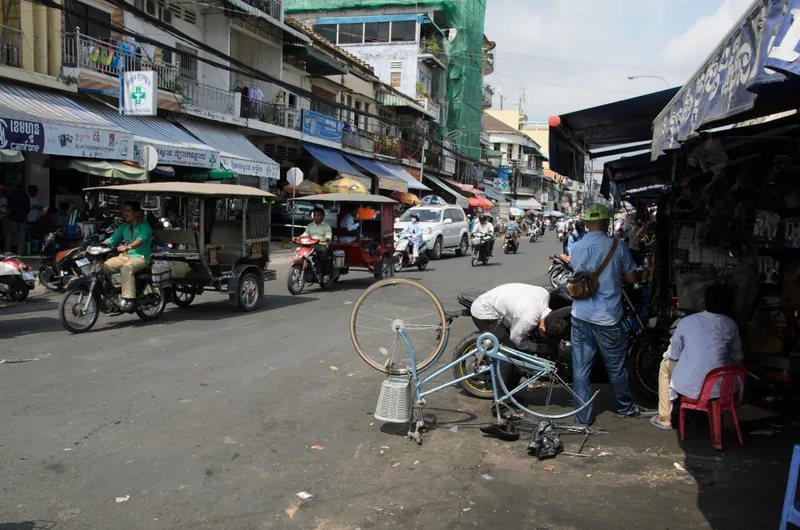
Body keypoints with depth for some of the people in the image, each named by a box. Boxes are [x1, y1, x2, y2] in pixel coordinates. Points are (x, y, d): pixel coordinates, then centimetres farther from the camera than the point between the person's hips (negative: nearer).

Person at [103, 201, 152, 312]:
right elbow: (112, 239, 12)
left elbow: (141, 240, -23)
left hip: (140, 257, -7)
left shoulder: (144, 226, -5)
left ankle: (129, 298, -41)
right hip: (124, 256, 7)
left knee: (126, 268, -37)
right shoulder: (124, 226, 18)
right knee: (103, 266, -14)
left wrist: (127, 247, -42)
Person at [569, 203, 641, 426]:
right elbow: (631, 279, 1)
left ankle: (582, 416, 13)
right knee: (615, 366, 16)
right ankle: (625, 407, 34)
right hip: (608, 317, -1)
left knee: (580, 368, 8)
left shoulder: (575, 248, 0)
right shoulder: (618, 247, -7)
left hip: (581, 315, 2)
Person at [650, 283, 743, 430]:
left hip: (689, 387, -2)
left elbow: (673, 355, 3)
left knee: (666, 364, 29)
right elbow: (737, 358, 8)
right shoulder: (730, 325, -2)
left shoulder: (686, 321, -6)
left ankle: (665, 418, 31)